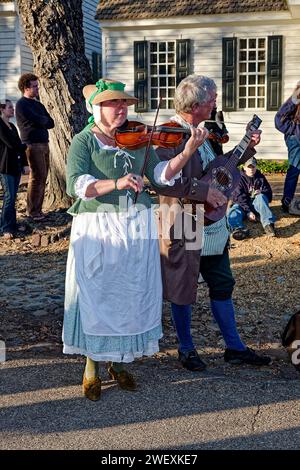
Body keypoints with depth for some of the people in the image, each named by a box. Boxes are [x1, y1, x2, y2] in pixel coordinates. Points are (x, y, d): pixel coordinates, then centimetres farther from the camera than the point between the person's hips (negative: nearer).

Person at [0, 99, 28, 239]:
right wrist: (24, 146, 3)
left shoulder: (12, 126, 15)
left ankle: (12, 224, 17)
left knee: (13, 197, 10)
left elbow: (18, 145, 15)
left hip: (16, 165, 7)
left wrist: (24, 163, 10)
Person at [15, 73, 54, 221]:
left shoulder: (38, 104, 20)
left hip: (44, 144, 8)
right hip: (33, 145, -8)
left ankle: (37, 210, 14)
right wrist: (45, 120, 5)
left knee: (42, 177, 8)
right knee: (37, 177, -9)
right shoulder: (22, 104, -5)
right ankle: (32, 211, -2)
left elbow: (51, 123, 12)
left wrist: (41, 122, -5)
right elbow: (38, 120, -15)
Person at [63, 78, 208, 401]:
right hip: (97, 231, -4)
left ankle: (118, 362, 29)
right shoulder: (84, 141, -5)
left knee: (131, 296, 10)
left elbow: (161, 175, -1)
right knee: (95, 298, 3)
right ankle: (91, 366, 22)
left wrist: (187, 152, -16)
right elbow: (76, 184, -20)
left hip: (137, 229, 4)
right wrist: (116, 183, -34)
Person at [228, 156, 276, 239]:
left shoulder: (260, 177, 12)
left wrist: (260, 192, -15)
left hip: (256, 204, 2)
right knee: (234, 210, -33)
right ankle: (238, 229, -67)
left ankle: (268, 224, -50)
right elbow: (239, 197, -12)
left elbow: (268, 192, 11)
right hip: (243, 206, -2)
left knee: (261, 197, -29)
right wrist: (248, 212, -25)